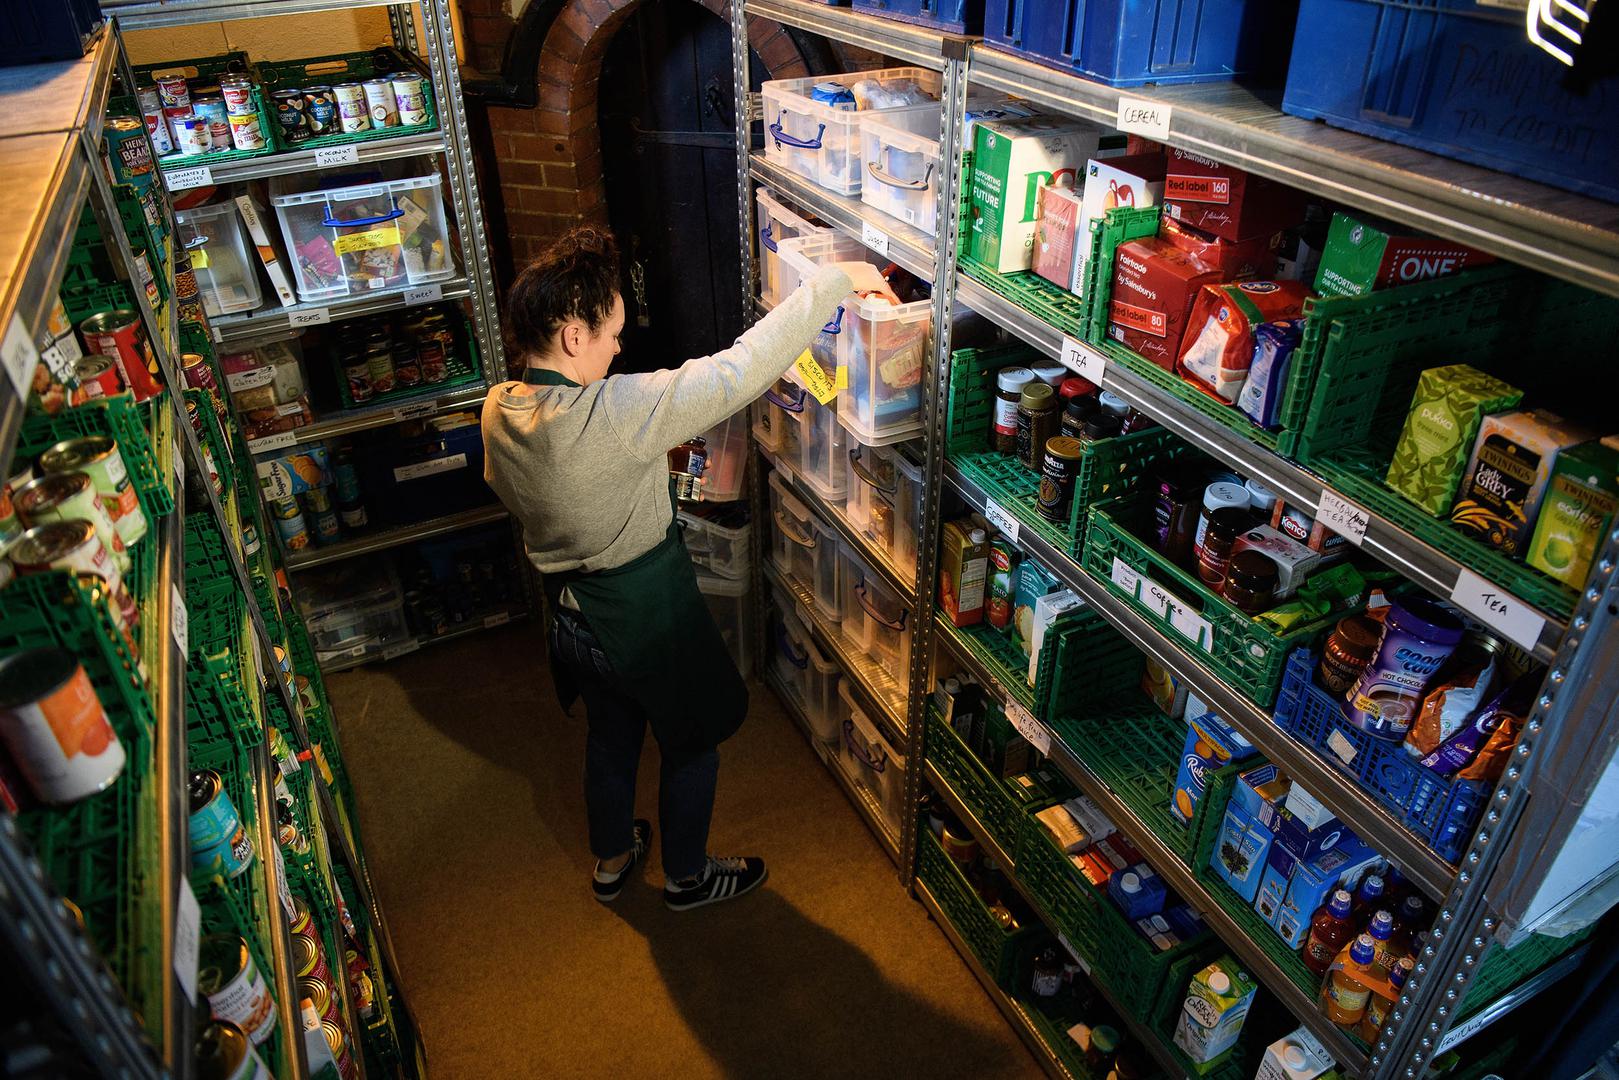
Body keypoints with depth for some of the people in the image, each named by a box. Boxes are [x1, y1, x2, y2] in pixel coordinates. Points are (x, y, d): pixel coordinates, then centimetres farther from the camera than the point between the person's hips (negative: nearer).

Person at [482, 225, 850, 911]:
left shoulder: (498, 411, -10)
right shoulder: (618, 412, -34)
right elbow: (740, 370, -33)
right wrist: (830, 286, -23)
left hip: (573, 613, 7)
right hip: (649, 617, -7)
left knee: (610, 734, 29)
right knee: (692, 743, 19)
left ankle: (611, 860, 52)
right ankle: (687, 877, 41)